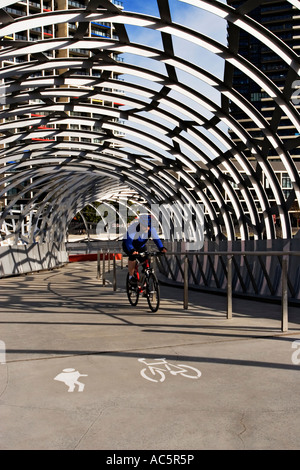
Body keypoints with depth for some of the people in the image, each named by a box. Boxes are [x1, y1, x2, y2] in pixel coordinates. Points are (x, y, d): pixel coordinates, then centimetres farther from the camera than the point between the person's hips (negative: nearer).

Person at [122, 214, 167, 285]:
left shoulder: (151, 229, -24)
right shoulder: (133, 227, -36)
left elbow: (156, 239, -27)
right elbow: (128, 241, -44)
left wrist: (161, 248, -46)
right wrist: (132, 250, -63)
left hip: (141, 246, 4)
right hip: (129, 245, -4)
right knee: (133, 256, -32)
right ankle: (131, 277, -16)